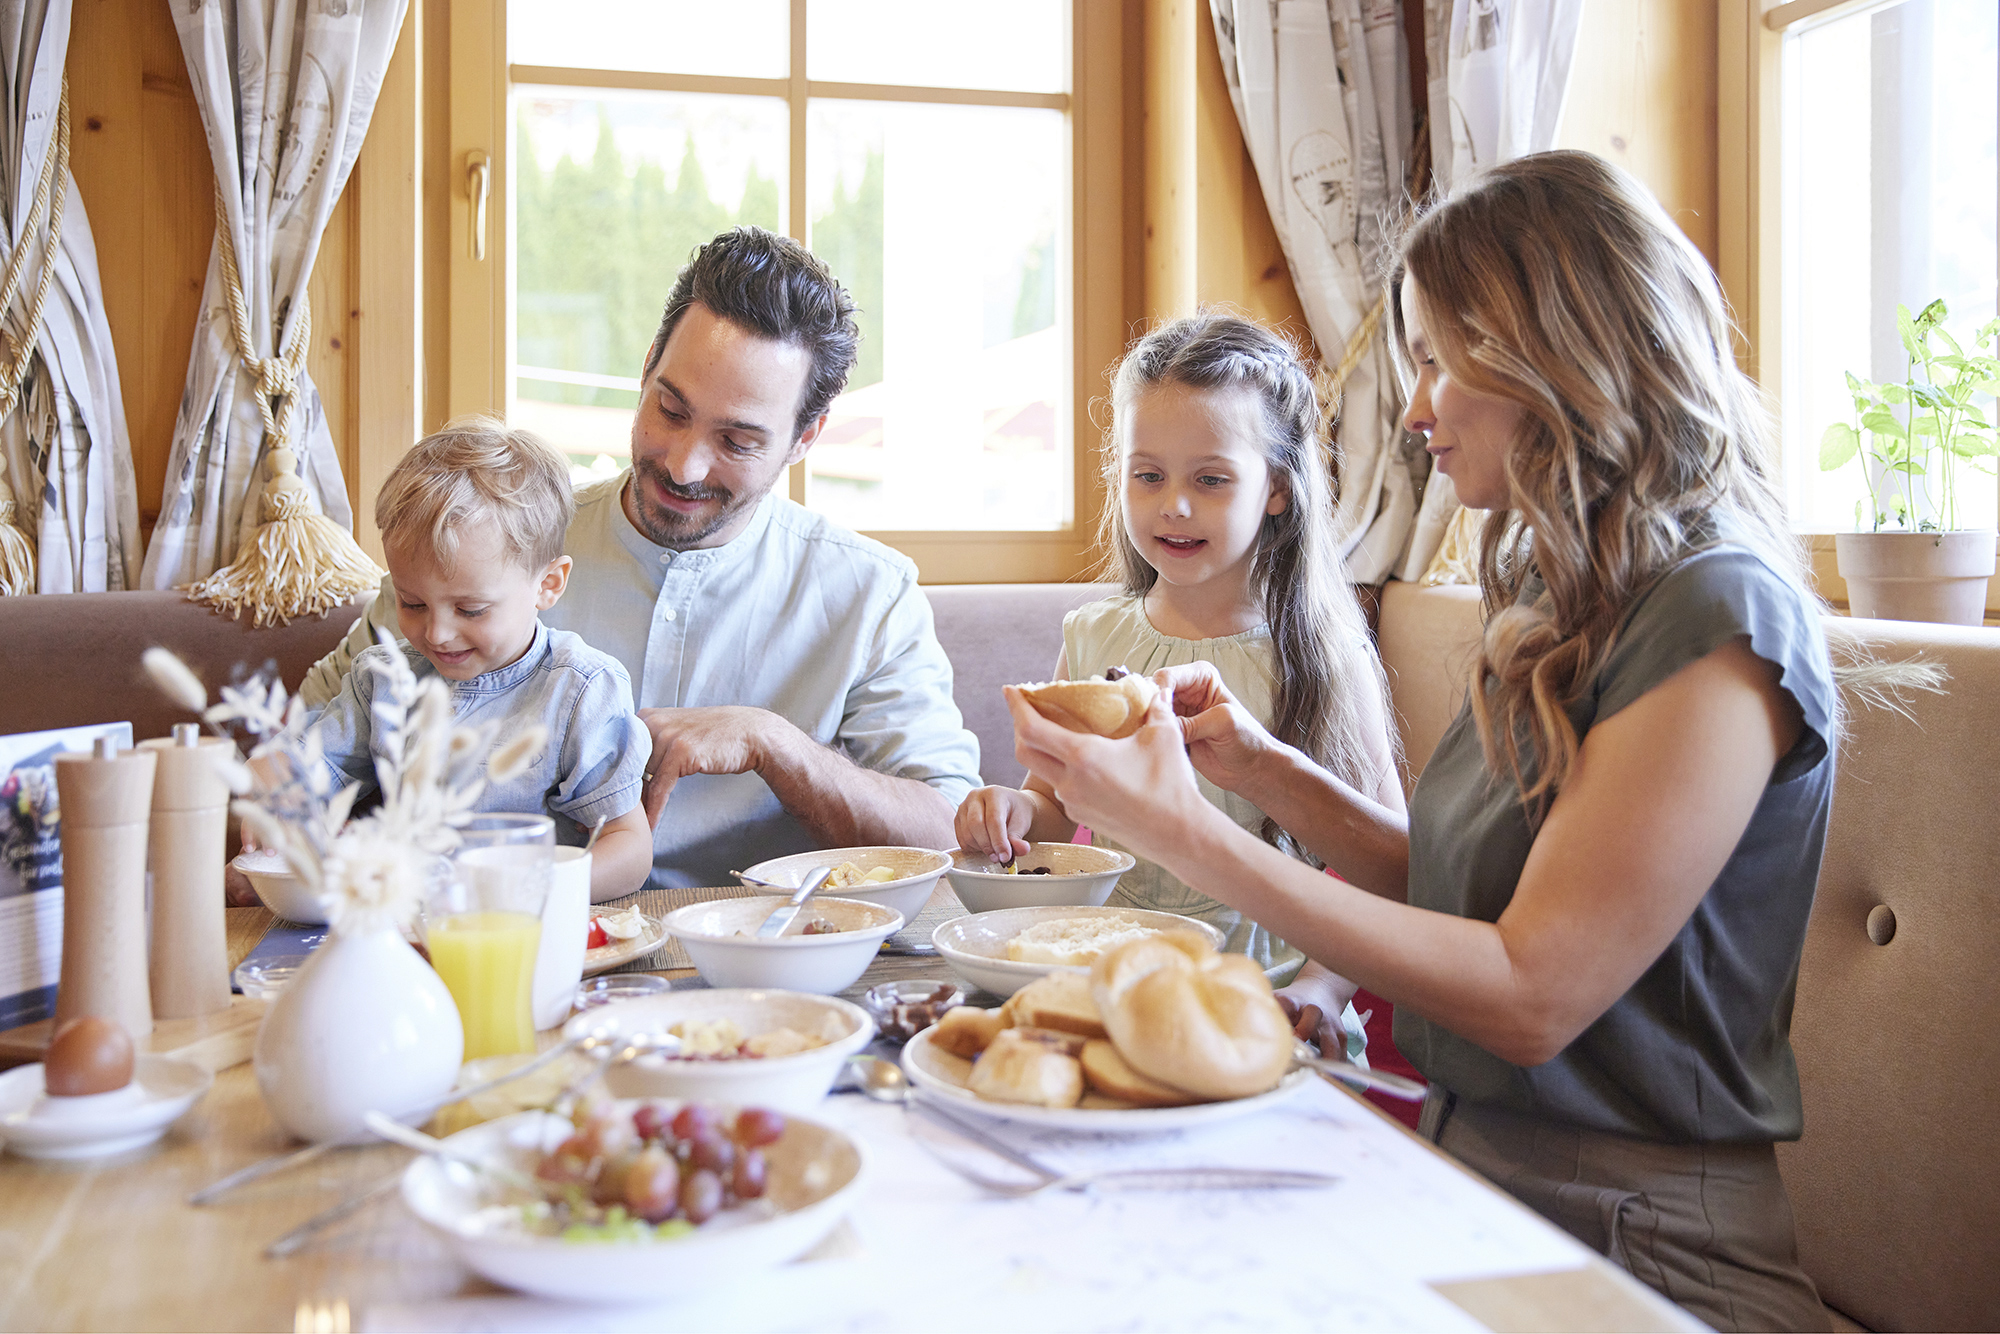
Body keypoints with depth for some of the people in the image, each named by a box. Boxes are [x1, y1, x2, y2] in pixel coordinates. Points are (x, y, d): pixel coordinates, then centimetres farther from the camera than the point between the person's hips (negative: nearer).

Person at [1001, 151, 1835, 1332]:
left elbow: (1531, 993, -21)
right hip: (1478, 1187, 7)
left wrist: (1187, 832, -21)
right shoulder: (1566, 598, 9)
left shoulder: (1720, 624, -17)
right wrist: (1260, 766, 2)